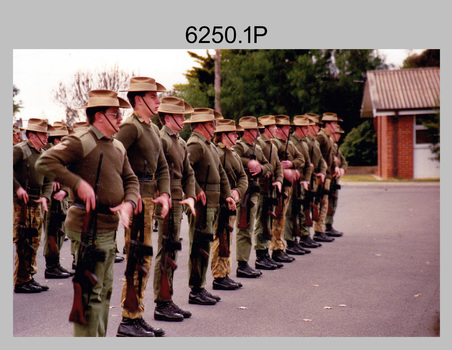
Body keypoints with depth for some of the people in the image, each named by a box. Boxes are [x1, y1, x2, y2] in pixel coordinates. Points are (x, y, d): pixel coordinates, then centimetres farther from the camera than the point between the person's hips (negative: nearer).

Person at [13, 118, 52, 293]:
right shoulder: (19, 150, -9)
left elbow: (48, 180, 16)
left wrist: (45, 197, -1)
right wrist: (18, 188, -22)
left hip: (37, 203, 8)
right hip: (21, 202, -8)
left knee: (34, 242, 12)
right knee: (24, 243, -6)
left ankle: (30, 278, 22)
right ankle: (21, 282, 0)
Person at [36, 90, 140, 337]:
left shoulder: (118, 147, 15)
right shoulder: (80, 142, -11)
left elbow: (130, 179, 18)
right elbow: (45, 163, -19)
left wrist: (128, 203, -2)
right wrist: (78, 183, -22)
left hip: (111, 225, 9)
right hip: (90, 225, -9)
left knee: (104, 290, 16)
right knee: (91, 292, -6)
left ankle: (99, 338, 28)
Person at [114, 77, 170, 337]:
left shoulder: (153, 128, 17)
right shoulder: (131, 126, -12)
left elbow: (163, 166, 18)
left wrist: (164, 194, 2)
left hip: (150, 198, 10)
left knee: (143, 260, 13)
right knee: (139, 260, -6)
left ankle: (137, 317, 22)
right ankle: (130, 321, 2)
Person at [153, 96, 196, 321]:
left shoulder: (181, 142, 17)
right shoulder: (160, 139, -12)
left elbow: (188, 173, 19)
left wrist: (190, 196, 5)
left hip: (177, 202, 10)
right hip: (166, 202, -9)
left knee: (171, 252, 13)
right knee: (166, 254, -6)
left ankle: (167, 302, 22)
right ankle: (162, 305, 2)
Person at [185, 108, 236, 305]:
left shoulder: (209, 145, 20)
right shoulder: (195, 144, -13)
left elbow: (220, 172, 24)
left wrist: (227, 194, 15)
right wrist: (197, 190, -24)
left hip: (212, 204, 10)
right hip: (201, 203, -10)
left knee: (204, 246, 14)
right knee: (200, 247, -6)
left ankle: (200, 288, 22)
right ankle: (195, 291, 1)